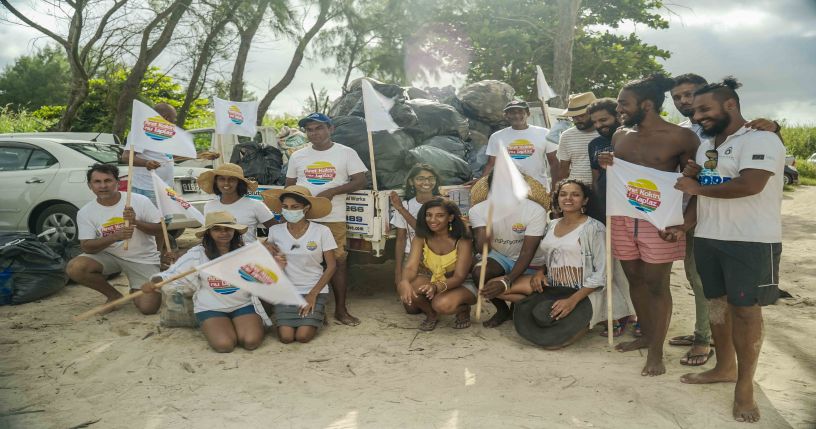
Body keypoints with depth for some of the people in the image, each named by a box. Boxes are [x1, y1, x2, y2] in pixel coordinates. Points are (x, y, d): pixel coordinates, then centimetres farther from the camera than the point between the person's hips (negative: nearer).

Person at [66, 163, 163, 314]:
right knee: (74, 268, -26)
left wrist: (136, 222, -26)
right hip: (109, 256, 2)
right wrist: (115, 236, -28)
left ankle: (136, 291, 22)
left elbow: (160, 229, -7)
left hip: (143, 260, -2)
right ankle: (114, 295, 1)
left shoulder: (140, 201, -10)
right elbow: (86, 246, -10)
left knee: (148, 307, -17)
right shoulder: (85, 212, -5)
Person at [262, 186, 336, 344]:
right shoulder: (275, 231, -3)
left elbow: (331, 265, -5)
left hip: (315, 290, -2)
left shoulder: (321, 231, -10)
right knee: (285, 337, -14)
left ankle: (317, 314, 17)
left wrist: (313, 294, -11)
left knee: (303, 336, -16)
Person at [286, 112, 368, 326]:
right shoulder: (297, 156, 11)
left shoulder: (346, 153, 3)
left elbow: (360, 181, -2)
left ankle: (341, 309, 8)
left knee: (338, 261, -1)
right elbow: (289, 186, 17)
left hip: (334, 219, -2)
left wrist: (332, 191, -14)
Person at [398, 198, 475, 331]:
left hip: (461, 286, -3)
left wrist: (436, 287, -45)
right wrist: (404, 282, -46)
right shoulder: (421, 239, -10)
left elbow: (459, 277, -24)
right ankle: (431, 314, 1)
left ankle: (464, 310, 0)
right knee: (408, 288, -29)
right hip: (431, 283, 4)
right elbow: (411, 267, -20)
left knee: (443, 304, -37)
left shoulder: (463, 241, -20)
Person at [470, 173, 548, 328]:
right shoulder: (478, 210, -13)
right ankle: (502, 310, 1)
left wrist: (506, 282, -36)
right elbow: (483, 248, -20)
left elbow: (527, 252, -24)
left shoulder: (535, 211, -22)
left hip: (529, 263, -2)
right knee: (479, 273, -29)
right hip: (499, 256, 2)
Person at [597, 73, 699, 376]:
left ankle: (656, 351, 11)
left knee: (656, 285, 1)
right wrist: (606, 165, -1)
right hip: (622, 217, 6)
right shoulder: (620, 135, 9)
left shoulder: (681, 138, -7)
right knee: (634, 279, 14)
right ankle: (646, 335, 31)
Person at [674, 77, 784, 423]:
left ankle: (745, 386, 9)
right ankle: (724, 367, 28)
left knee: (745, 309, -2)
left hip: (751, 241, -7)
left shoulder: (761, 140, -11)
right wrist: (686, 221, 3)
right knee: (717, 302, 13)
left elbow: (749, 185, -24)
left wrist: (697, 187, -14)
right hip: (708, 238, 7)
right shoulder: (706, 146, 15)